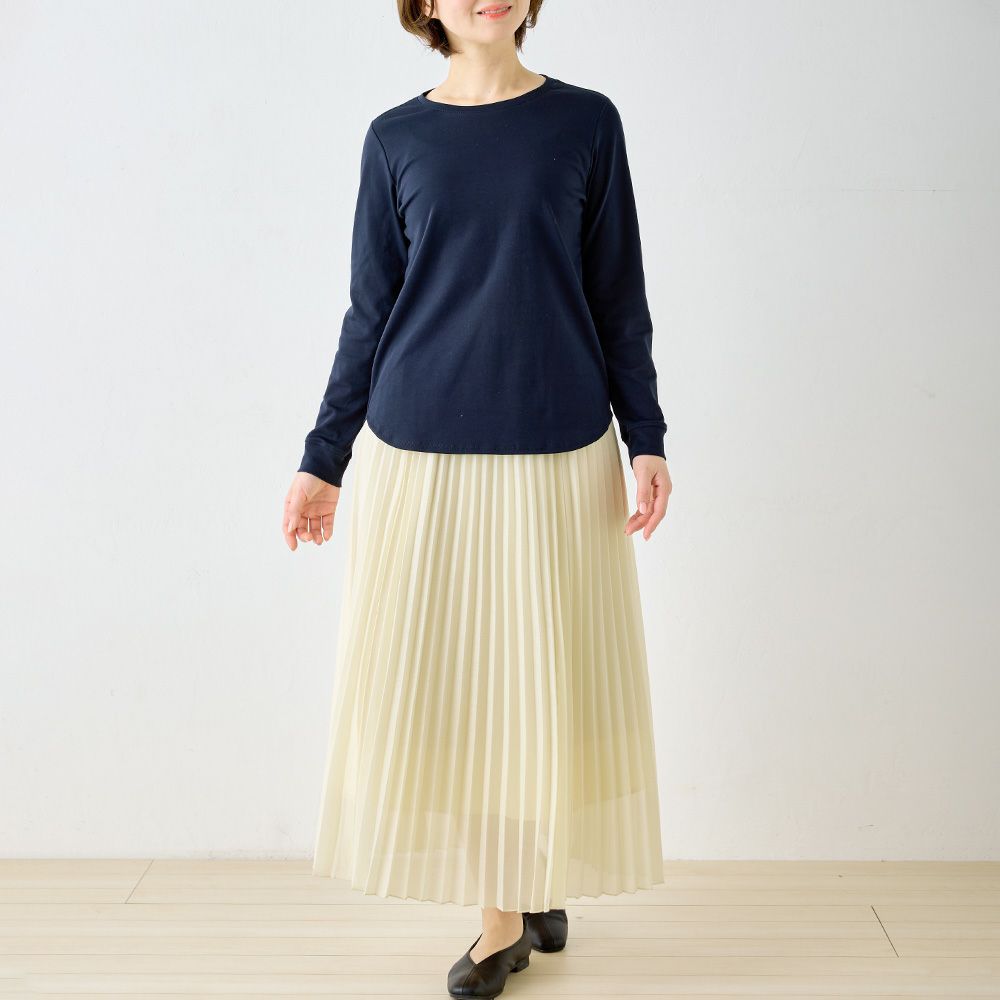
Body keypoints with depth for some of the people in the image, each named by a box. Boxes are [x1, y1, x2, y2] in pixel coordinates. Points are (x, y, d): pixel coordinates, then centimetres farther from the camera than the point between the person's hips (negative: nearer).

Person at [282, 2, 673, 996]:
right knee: (438, 684, 4)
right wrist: (324, 461, 6)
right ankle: (516, 908, 21)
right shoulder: (396, 139, 7)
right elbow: (369, 315, 9)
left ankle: (514, 912, 24)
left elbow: (619, 298, 7)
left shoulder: (585, 122, 4)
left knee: (540, 679, 5)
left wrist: (646, 439, 1)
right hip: (420, 455, 1)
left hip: (558, 455, -1)